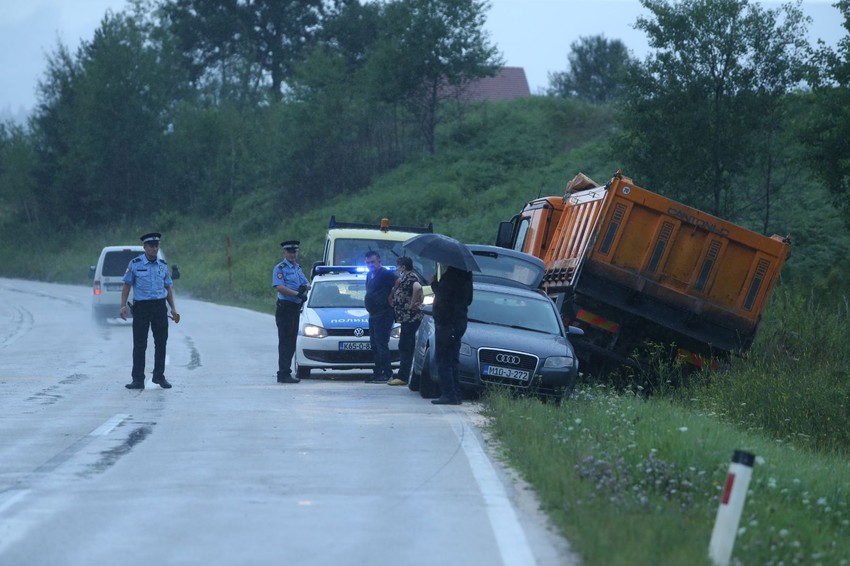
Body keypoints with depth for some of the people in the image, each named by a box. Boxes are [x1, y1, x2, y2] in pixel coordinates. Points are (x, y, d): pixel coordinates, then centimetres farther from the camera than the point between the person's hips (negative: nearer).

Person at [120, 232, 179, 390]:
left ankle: (159, 376, 16)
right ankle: (138, 380, -1)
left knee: (161, 343, 5)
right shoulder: (135, 264, -1)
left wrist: (173, 309, 10)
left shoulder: (162, 265, 10)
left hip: (160, 306, 3)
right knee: (139, 344, -3)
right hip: (141, 306, -3)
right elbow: (127, 286, 1)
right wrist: (123, 306, -9)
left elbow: (168, 287, 16)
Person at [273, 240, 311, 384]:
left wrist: (305, 287, -5)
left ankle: (285, 372, 17)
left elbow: (307, 284, 19)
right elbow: (279, 287, -18)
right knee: (285, 342, -10)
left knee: (291, 343, 11)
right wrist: (297, 293, -22)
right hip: (285, 308, -8)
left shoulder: (297, 268, 20)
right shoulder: (280, 268, -6)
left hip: (296, 309, 8)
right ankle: (284, 374, -11)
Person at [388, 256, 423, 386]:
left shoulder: (409, 276, -14)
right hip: (407, 318, 10)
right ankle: (403, 376, 16)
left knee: (405, 347, -8)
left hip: (410, 318, -10)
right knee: (404, 347, 12)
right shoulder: (405, 277, 17)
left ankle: (403, 377, -8)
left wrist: (412, 304, -23)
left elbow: (417, 288, -32)